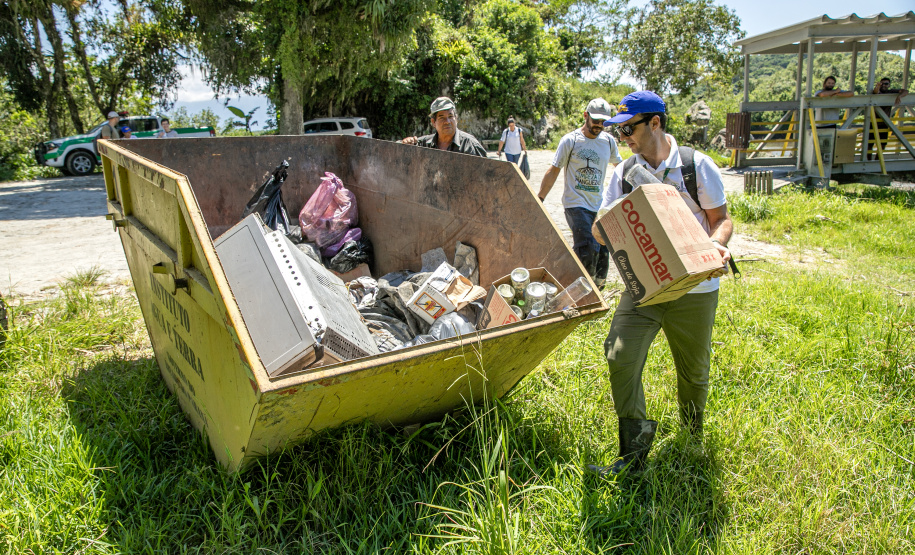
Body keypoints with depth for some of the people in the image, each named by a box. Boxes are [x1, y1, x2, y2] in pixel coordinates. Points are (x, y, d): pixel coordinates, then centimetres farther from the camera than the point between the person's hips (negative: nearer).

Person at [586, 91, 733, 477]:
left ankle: (692, 441, 39)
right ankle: (633, 454, -4)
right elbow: (600, 231, 4)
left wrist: (716, 245, -24)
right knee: (620, 356, -16)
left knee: (693, 371, 11)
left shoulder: (698, 166, -4)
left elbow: (722, 218, -1)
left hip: (694, 288, -1)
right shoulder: (623, 173, 4)